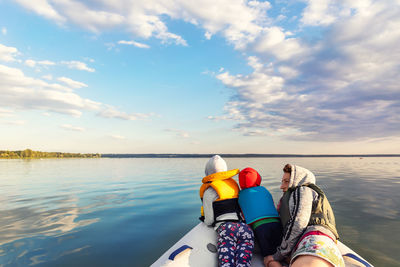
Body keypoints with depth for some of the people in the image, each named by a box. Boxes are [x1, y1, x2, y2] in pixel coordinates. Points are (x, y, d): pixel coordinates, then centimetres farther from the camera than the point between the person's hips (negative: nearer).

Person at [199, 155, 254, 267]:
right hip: (246, 229, 6)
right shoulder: (233, 183, 21)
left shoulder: (209, 192, 1)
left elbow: (209, 221, 3)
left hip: (227, 229, -6)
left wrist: (204, 219, 25)